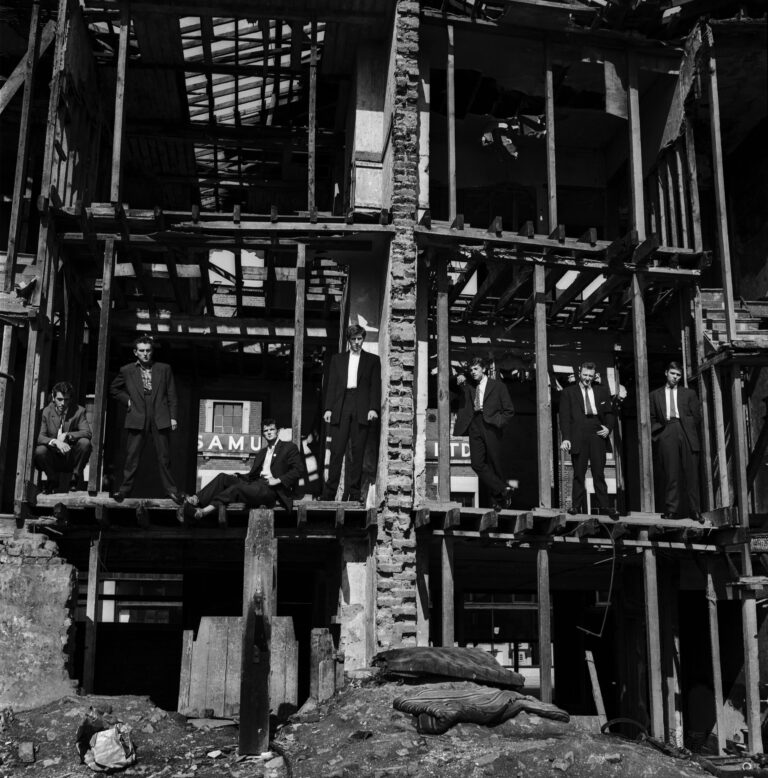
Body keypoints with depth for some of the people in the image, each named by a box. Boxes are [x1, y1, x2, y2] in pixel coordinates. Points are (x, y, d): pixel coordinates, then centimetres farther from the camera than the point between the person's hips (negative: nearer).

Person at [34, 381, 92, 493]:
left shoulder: (79, 411, -3)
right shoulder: (46, 412, -2)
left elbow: (87, 433, -14)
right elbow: (40, 437, -12)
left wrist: (67, 435, -28)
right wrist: (55, 441, -32)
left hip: (71, 458, 0)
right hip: (53, 459, 0)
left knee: (85, 442, -28)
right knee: (39, 450, -30)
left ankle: (75, 478, -7)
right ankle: (53, 481, -1)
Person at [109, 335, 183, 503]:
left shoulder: (164, 369, 8)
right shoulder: (127, 370, 7)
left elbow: (172, 395, 8)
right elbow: (114, 389, 21)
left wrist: (173, 417, 2)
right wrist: (127, 400, 6)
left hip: (160, 419, 0)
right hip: (137, 419, 0)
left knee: (164, 456, 3)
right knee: (132, 456, 0)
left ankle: (171, 489, 9)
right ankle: (125, 488, 8)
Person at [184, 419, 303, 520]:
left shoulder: (289, 447, 8)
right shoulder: (261, 452, 29)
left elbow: (298, 470, -4)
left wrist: (278, 480, -14)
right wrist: (236, 475, 7)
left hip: (272, 489, -7)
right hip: (257, 483, 7)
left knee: (237, 488, -31)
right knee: (223, 477, -12)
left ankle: (204, 511, -40)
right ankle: (195, 500, -28)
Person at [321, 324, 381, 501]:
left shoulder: (372, 360, 12)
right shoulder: (337, 359, 17)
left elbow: (375, 387, 5)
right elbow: (331, 385, 11)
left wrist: (374, 408, -7)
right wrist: (328, 408, 1)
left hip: (362, 411, -1)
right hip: (340, 410, 1)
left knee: (357, 452, -2)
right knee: (337, 450, -4)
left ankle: (354, 492, 2)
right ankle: (329, 492, -1)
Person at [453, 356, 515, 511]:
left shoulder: (498, 386, 7)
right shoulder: (469, 387, 17)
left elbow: (509, 410, 5)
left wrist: (498, 422, -11)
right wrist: (459, 381, 0)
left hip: (490, 428, -3)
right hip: (474, 427, 3)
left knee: (494, 464, 0)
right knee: (477, 463, -10)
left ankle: (497, 500, 10)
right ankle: (503, 489, -3)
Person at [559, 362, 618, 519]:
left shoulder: (602, 391, 16)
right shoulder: (569, 392, 8)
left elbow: (610, 412, 18)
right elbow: (564, 416, 1)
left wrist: (608, 427, -1)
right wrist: (566, 438, -8)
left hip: (598, 436, 2)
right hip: (578, 438, -2)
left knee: (599, 473, 1)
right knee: (578, 474, 1)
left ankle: (604, 506, 3)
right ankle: (576, 506, 6)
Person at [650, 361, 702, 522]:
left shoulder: (689, 393, 17)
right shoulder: (655, 395, 16)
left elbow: (696, 416, 13)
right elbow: (652, 418, 12)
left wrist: (688, 430, 4)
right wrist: (656, 432, -2)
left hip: (686, 434, 0)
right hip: (665, 434, 0)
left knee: (691, 473, -2)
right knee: (670, 473, -4)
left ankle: (695, 510, 2)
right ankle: (672, 510, -4)